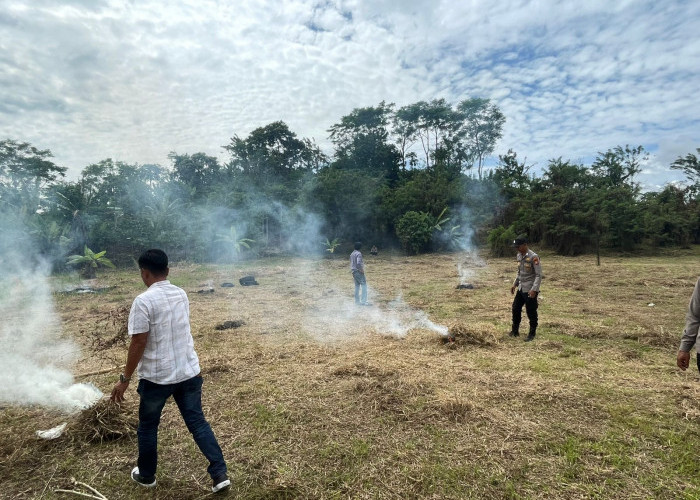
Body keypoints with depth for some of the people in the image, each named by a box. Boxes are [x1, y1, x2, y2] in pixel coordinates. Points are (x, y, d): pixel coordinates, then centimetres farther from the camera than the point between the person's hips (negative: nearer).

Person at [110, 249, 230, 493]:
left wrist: (125, 379, -8)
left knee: (148, 426, 20)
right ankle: (220, 474, 10)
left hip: (157, 376, -5)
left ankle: (146, 475, 39)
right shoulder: (181, 294, 3)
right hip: (189, 372, 5)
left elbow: (138, 343, -17)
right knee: (197, 422, 12)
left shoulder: (143, 301, -17)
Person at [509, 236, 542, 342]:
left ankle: (532, 334, 16)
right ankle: (515, 330, 27)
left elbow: (539, 275, -18)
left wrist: (534, 289, -25)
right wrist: (514, 284, 15)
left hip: (530, 290, -8)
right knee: (516, 308, 13)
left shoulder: (533, 257, -18)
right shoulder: (519, 256, 7)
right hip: (521, 288, 8)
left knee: (531, 312, 2)